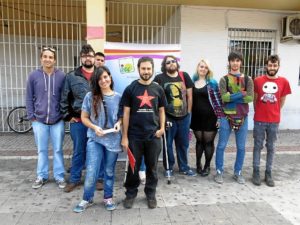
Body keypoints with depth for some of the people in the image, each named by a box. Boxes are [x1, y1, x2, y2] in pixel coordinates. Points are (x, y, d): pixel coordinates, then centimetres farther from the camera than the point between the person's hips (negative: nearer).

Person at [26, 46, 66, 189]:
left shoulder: (61, 76, -2)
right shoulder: (33, 76, 1)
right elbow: (29, 98, 5)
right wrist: (31, 116, -1)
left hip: (57, 120, -1)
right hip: (39, 120, 1)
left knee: (58, 150, 8)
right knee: (41, 150, 13)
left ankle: (59, 176, 21)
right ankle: (41, 176, 27)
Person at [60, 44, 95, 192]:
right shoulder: (72, 76, 2)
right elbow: (64, 99, 5)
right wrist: (68, 117, 0)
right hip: (78, 121, 0)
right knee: (78, 151, 11)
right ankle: (74, 179, 27)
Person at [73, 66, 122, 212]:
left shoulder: (118, 97, -1)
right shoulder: (90, 96, -3)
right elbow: (84, 118, 2)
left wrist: (119, 123, -11)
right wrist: (94, 127, -14)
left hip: (113, 139, 1)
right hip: (95, 139, -1)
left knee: (109, 171, 14)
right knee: (91, 172, -1)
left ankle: (108, 198, 32)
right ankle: (87, 199, 22)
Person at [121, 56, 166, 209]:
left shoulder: (158, 89, 5)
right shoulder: (130, 89, -2)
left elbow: (161, 111, 12)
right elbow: (126, 113, -2)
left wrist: (162, 127, -5)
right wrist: (124, 137, -5)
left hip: (153, 136, 2)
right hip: (134, 136, -2)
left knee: (152, 167, 13)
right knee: (133, 167, 9)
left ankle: (151, 194, 30)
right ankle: (130, 193, 28)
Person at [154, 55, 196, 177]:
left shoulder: (184, 76, 5)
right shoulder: (159, 78, -6)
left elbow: (189, 96, 8)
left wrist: (188, 112, 7)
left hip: (184, 117, 3)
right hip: (167, 117, -3)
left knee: (183, 143, 15)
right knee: (168, 143, 7)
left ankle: (184, 167, 30)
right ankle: (169, 167, 24)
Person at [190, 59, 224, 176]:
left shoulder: (212, 82, -3)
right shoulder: (192, 82, 6)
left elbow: (218, 100, -6)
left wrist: (220, 117, -12)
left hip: (210, 117, -2)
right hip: (197, 117, 3)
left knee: (208, 141, 5)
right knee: (199, 141, 12)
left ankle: (207, 166, 21)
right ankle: (198, 164, 27)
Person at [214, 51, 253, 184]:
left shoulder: (247, 80, 5)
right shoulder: (224, 80, 0)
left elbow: (250, 98, -8)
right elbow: (224, 97, -15)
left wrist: (231, 97, -12)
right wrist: (241, 94, -12)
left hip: (242, 117, 2)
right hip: (226, 117, -2)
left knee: (241, 147, 9)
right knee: (221, 146, 3)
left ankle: (238, 173, 24)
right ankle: (219, 172, 17)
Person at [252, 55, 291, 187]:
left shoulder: (283, 82, 0)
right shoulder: (258, 80, -3)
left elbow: (282, 101, 11)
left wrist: (274, 113, 14)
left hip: (274, 121, 1)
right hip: (259, 120, -1)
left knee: (270, 147, 10)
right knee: (258, 146, 7)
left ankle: (268, 173, 20)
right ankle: (256, 172, 16)